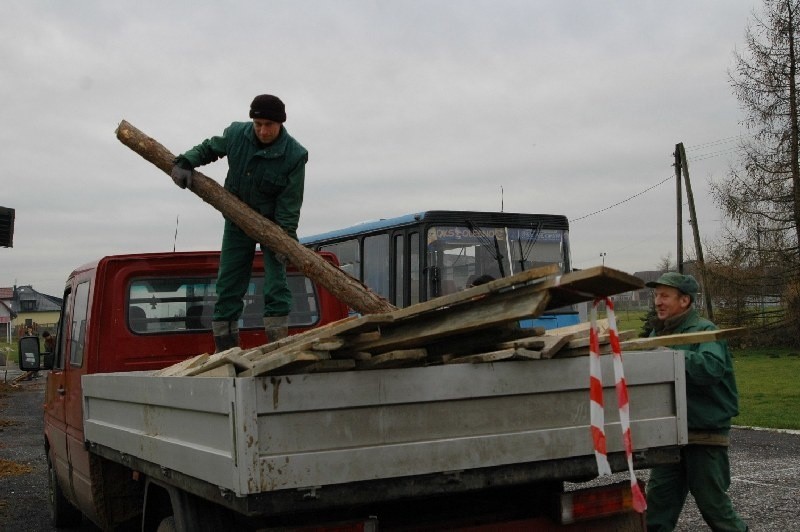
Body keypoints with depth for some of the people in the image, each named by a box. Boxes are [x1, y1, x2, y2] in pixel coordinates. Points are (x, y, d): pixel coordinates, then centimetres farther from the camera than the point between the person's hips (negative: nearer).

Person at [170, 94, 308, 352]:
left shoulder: (295, 155, -20)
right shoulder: (236, 134, -10)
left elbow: (289, 202, -18)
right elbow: (209, 148, 9)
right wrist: (184, 162, -8)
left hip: (273, 224, -3)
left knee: (276, 284, -11)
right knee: (228, 284, 4)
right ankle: (225, 347, 12)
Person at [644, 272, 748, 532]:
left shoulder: (704, 330, -11)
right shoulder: (659, 333, 12)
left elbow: (712, 368, -29)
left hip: (705, 434, -7)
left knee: (713, 502, 4)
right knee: (658, 500, 7)